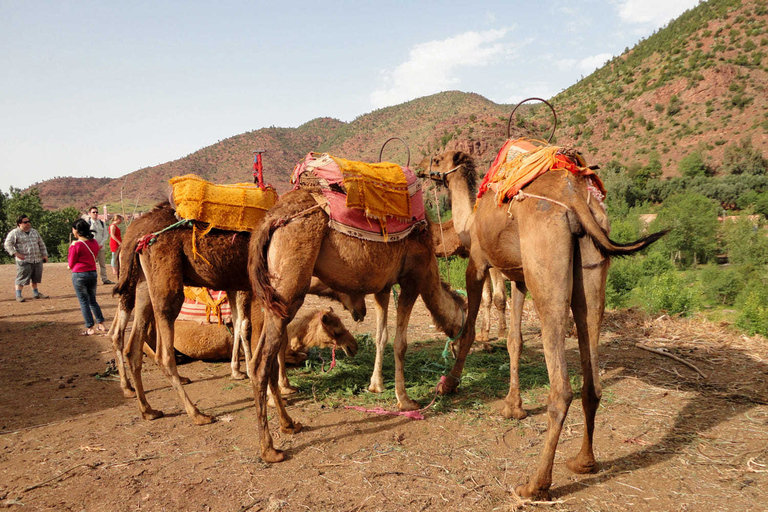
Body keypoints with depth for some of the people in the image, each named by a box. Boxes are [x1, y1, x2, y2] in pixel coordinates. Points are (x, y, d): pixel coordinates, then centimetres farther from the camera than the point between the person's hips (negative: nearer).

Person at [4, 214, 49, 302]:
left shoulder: (34, 232, 17)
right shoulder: (14, 233, -2)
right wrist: (16, 253, -18)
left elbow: (41, 244, 23)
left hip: (37, 260, 6)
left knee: (36, 278, 13)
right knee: (22, 278, -6)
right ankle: (18, 296, 2)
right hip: (24, 261, -6)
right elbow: (8, 244, -9)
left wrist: (45, 255, 15)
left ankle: (36, 293, 27)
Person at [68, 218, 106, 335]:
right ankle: (101, 324, 16)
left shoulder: (76, 245, -15)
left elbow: (71, 263, -6)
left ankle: (89, 328, 5)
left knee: (84, 302, 3)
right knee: (93, 300, 18)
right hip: (93, 273, 6)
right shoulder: (94, 242, 4)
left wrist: (71, 248, 5)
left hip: (79, 275, -6)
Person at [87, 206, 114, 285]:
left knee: (103, 263, 8)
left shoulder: (102, 223, 10)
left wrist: (101, 244, -5)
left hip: (101, 246, 4)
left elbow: (106, 235, 9)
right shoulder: (87, 223, -2)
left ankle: (104, 279, 14)